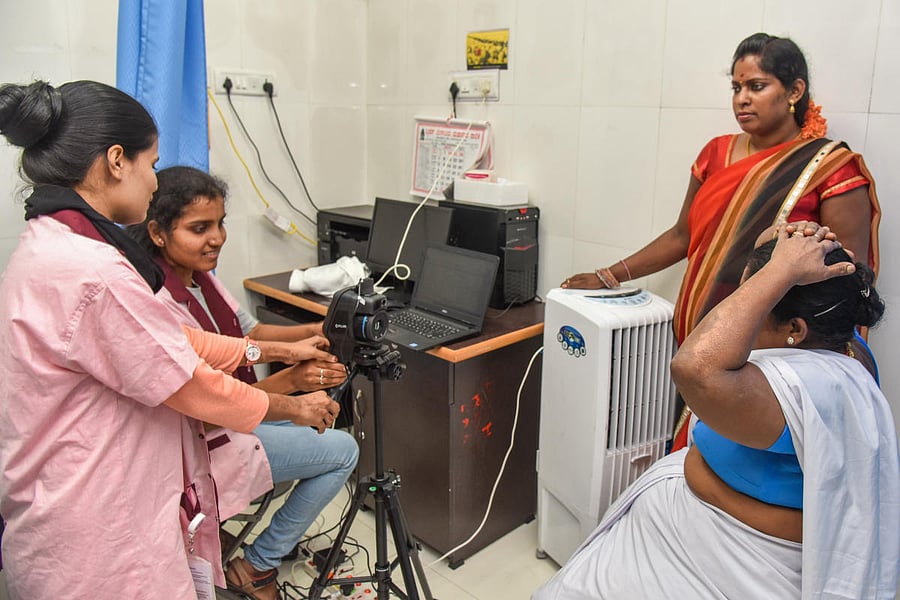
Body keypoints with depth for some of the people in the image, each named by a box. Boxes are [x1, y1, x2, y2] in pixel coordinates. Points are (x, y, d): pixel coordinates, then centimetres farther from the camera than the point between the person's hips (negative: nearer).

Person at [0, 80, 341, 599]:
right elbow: (192, 387, -18)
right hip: (98, 544, -9)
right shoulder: (92, 272, -27)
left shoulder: (49, 245, 5)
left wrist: (276, 351, 11)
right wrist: (296, 408, -3)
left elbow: (166, 339, 9)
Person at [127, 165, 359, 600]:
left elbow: (251, 333, 5)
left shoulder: (199, 278, 0)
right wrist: (289, 380, -38)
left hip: (229, 414, 9)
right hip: (207, 446, -9)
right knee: (343, 451, -2)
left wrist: (314, 332, -11)